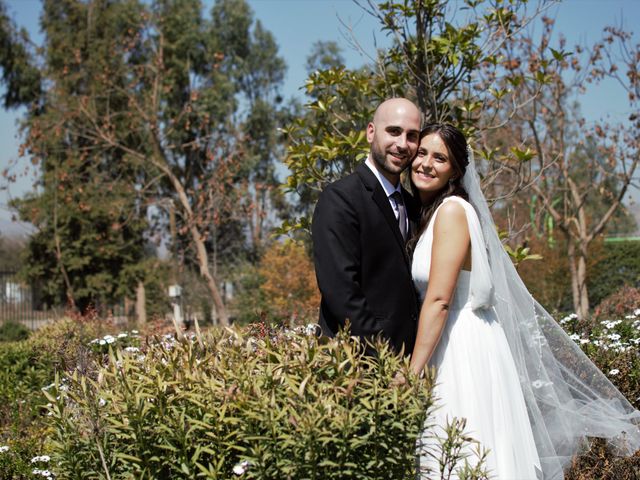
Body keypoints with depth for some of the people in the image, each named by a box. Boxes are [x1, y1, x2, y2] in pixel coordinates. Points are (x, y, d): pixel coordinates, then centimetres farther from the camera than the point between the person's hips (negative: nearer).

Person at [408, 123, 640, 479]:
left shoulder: (452, 209, -13)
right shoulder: (428, 212, 15)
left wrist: (412, 374, -19)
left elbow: (439, 300, -19)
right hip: (448, 347, 9)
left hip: (465, 350, -9)